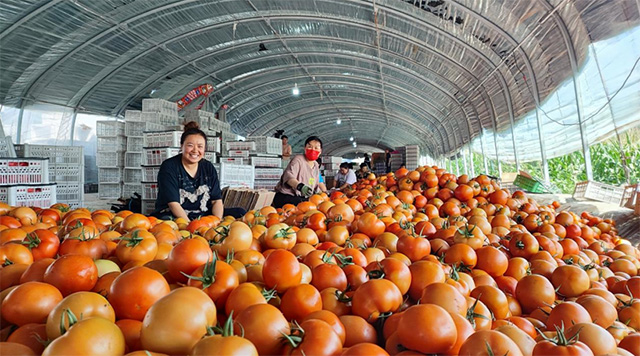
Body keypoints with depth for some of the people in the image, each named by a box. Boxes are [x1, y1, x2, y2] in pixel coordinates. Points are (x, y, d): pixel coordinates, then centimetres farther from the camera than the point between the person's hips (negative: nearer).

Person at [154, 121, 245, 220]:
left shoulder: (208, 168, 8)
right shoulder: (168, 167, -6)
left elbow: (217, 201, 4)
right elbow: (173, 204, -14)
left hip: (204, 216, 5)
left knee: (240, 212, -12)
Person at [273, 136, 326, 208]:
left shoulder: (316, 165, 16)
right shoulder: (298, 159, -10)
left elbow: (317, 183, 26)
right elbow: (289, 176, -27)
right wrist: (300, 186, -46)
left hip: (303, 198, 8)